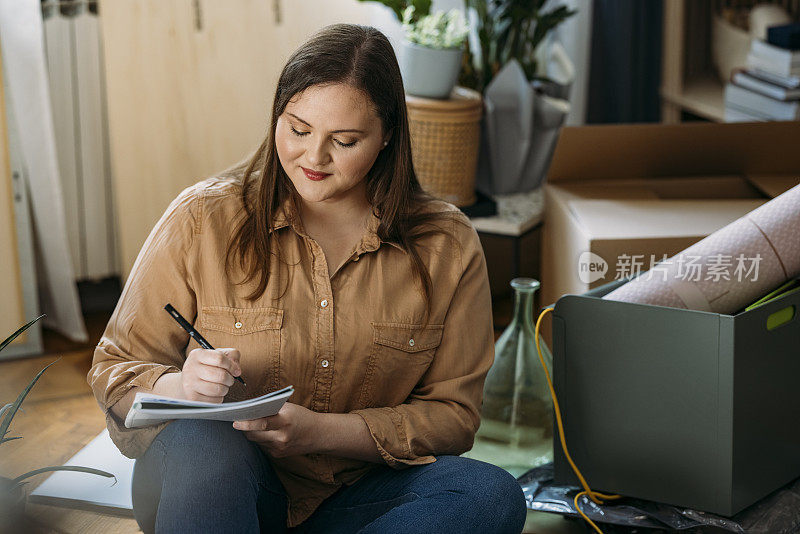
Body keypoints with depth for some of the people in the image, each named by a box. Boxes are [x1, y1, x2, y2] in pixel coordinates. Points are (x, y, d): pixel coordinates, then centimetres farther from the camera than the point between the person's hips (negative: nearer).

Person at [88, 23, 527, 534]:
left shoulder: (448, 248, -1)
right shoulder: (202, 219, -4)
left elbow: (452, 415, 0)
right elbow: (115, 370, 1)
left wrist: (321, 431, -17)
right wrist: (180, 387, -24)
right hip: (214, 488, -2)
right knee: (204, 440, -37)